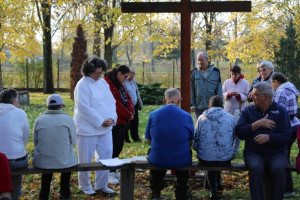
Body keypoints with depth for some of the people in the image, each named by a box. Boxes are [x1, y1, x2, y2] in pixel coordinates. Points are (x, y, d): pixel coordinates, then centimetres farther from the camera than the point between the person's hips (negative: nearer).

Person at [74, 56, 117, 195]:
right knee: (86, 159, 5)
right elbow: (84, 108, -17)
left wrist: (112, 118, -5)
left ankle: (101, 185, 24)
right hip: (87, 129, -7)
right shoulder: (82, 85, -12)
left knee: (106, 156, 9)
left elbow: (111, 101, 12)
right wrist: (100, 122, -16)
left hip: (105, 129, 7)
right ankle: (85, 186, 23)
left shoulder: (103, 82, 11)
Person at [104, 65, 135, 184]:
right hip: (115, 122, -9)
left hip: (123, 121, 9)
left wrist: (131, 112, -4)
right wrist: (127, 115, -12)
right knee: (113, 147, -5)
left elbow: (128, 99, 15)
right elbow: (115, 104, -19)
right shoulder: (108, 84, -14)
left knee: (119, 147, 13)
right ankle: (110, 173, 3)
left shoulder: (120, 85, 17)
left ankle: (114, 170, 23)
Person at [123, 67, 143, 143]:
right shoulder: (123, 82, -13)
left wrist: (140, 104, 17)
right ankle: (126, 139, 15)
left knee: (135, 123, 13)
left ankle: (135, 138, 24)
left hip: (134, 106, 7)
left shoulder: (134, 81, 12)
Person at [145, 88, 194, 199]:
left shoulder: (153, 115, -4)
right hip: (181, 162, 0)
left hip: (158, 161, 0)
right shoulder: (187, 116, -6)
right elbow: (190, 143, 4)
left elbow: (149, 140, 4)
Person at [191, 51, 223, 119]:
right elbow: (191, 90, 4)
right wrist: (192, 105, -2)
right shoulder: (194, 72, 4)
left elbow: (219, 90, 5)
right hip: (199, 107, 1)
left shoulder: (215, 72, 3)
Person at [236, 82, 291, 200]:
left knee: (278, 169, -32)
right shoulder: (248, 110, 12)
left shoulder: (280, 110, 8)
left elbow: (286, 136, -2)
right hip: (253, 152, 1)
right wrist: (257, 124, -11)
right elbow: (239, 132, -1)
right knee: (256, 168, -32)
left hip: (276, 153, 0)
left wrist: (269, 137, -19)